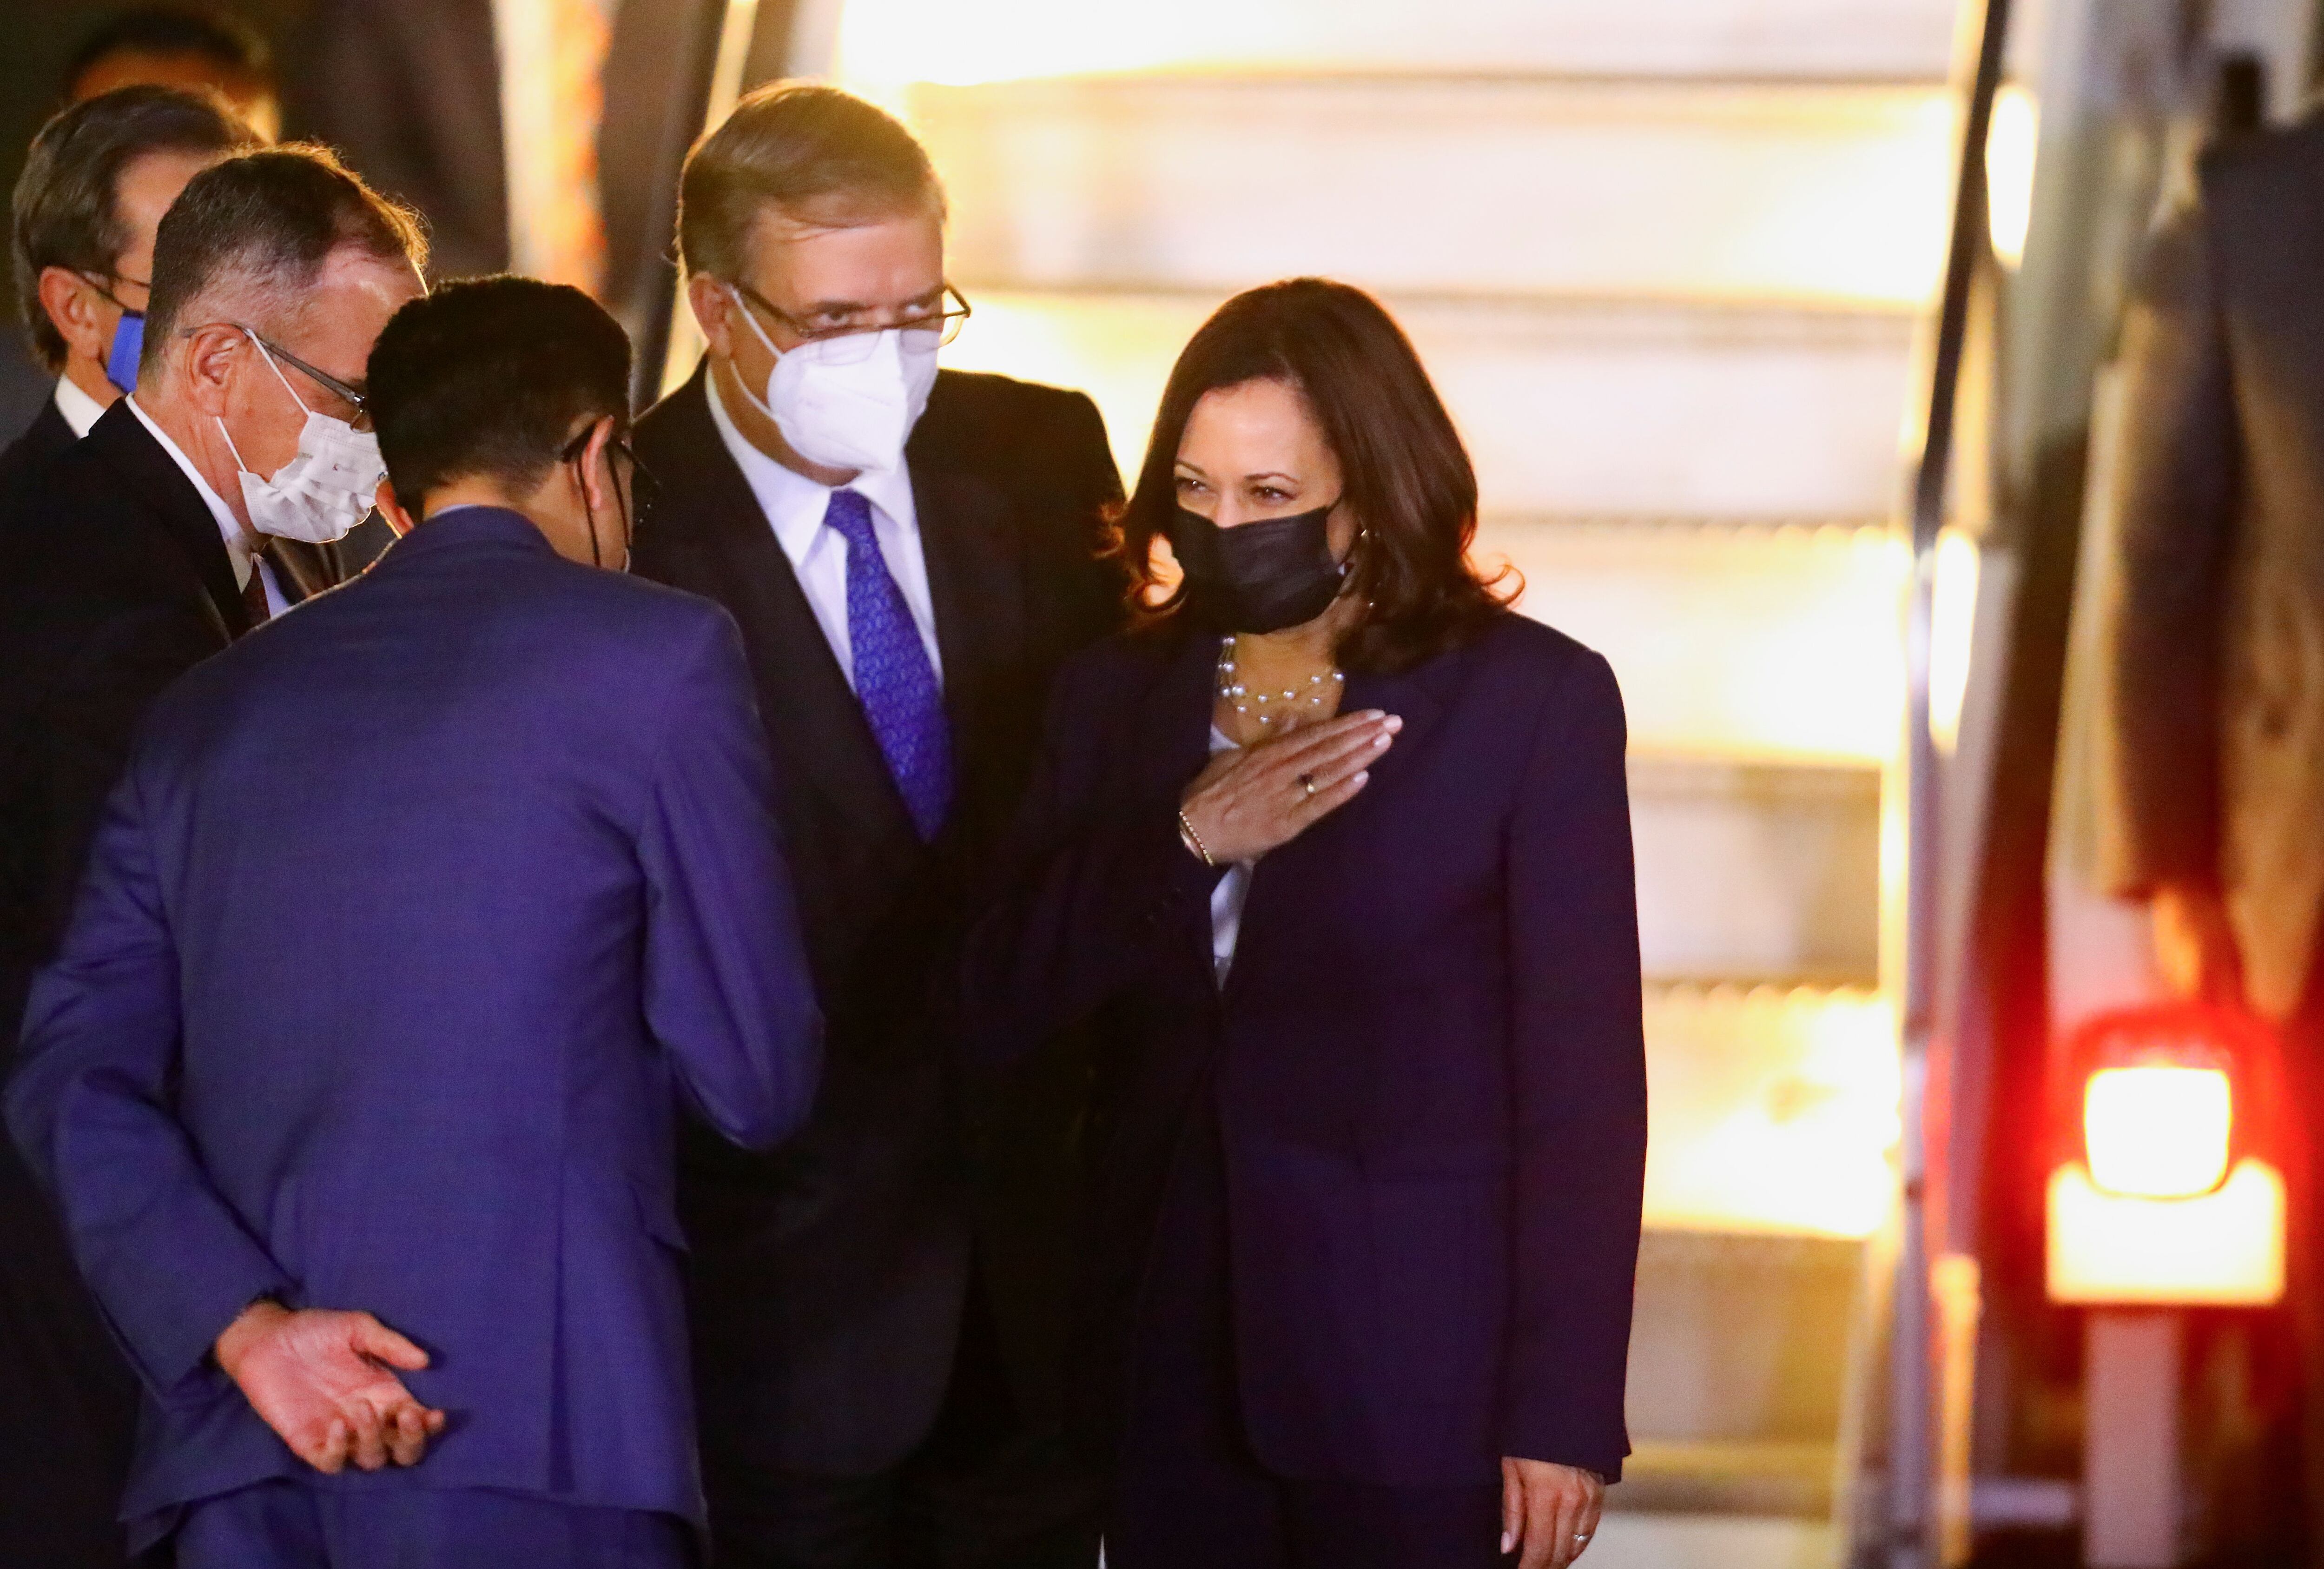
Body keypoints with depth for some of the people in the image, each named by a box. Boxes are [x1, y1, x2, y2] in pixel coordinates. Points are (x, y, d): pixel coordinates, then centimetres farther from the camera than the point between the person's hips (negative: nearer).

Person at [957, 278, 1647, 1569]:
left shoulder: (1531, 699, -5)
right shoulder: (1116, 698, 8)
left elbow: (1583, 1076, -7)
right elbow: (996, 1009, 1)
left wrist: (1563, 1410, -11)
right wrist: (1189, 841, -13)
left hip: (1415, 1374, -4)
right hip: (1175, 1363, 4)